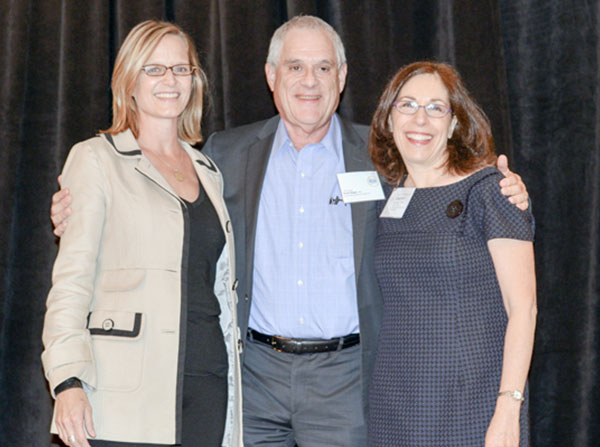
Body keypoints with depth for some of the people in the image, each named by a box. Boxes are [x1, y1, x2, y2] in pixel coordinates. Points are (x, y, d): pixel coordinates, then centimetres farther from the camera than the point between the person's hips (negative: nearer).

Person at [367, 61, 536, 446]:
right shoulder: (385, 198, 9)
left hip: (475, 401, -4)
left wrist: (508, 408, -17)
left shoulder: (489, 189, -6)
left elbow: (523, 308, -10)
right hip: (396, 398, 4)